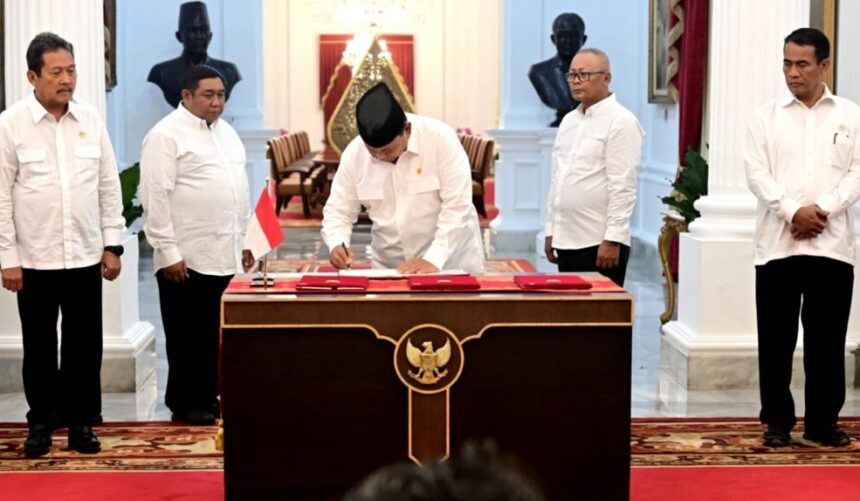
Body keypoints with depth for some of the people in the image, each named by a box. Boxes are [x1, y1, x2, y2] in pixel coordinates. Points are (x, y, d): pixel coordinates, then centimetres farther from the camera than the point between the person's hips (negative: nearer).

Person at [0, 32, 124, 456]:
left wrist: (112, 245, 4)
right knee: (39, 346, 10)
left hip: (86, 257, 2)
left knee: (84, 346, 8)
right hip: (34, 260, -2)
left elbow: (109, 186, 7)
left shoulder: (91, 119, 2)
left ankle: (82, 422, 20)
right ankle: (41, 421, 23)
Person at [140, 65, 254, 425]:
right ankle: (186, 404, 13)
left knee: (217, 333, 10)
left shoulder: (226, 131, 15)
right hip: (187, 258, -7)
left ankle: (208, 396, 20)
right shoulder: (166, 136, -9)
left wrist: (245, 241, 17)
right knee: (188, 335, 3)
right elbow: (155, 198, -13)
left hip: (225, 254, 7)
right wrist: (168, 252, -16)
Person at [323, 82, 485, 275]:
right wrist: (337, 245, -17)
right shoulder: (354, 153, -5)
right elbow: (338, 210, 2)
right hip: (390, 266, 1)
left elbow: (457, 207, -17)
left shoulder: (441, 139, -15)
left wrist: (433, 259, -25)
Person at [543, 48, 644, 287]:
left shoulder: (621, 121, -8)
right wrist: (550, 230, 15)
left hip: (600, 243, -7)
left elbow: (623, 187, -14)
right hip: (567, 240, 7)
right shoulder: (569, 121, 15)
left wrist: (612, 240, -18)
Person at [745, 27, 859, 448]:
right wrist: (793, 211, -16)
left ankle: (823, 421, 15)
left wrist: (822, 209, -13)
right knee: (776, 338, 3)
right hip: (777, 244, 0)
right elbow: (757, 173, -2)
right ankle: (777, 421, 13)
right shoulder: (767, 116, 7)